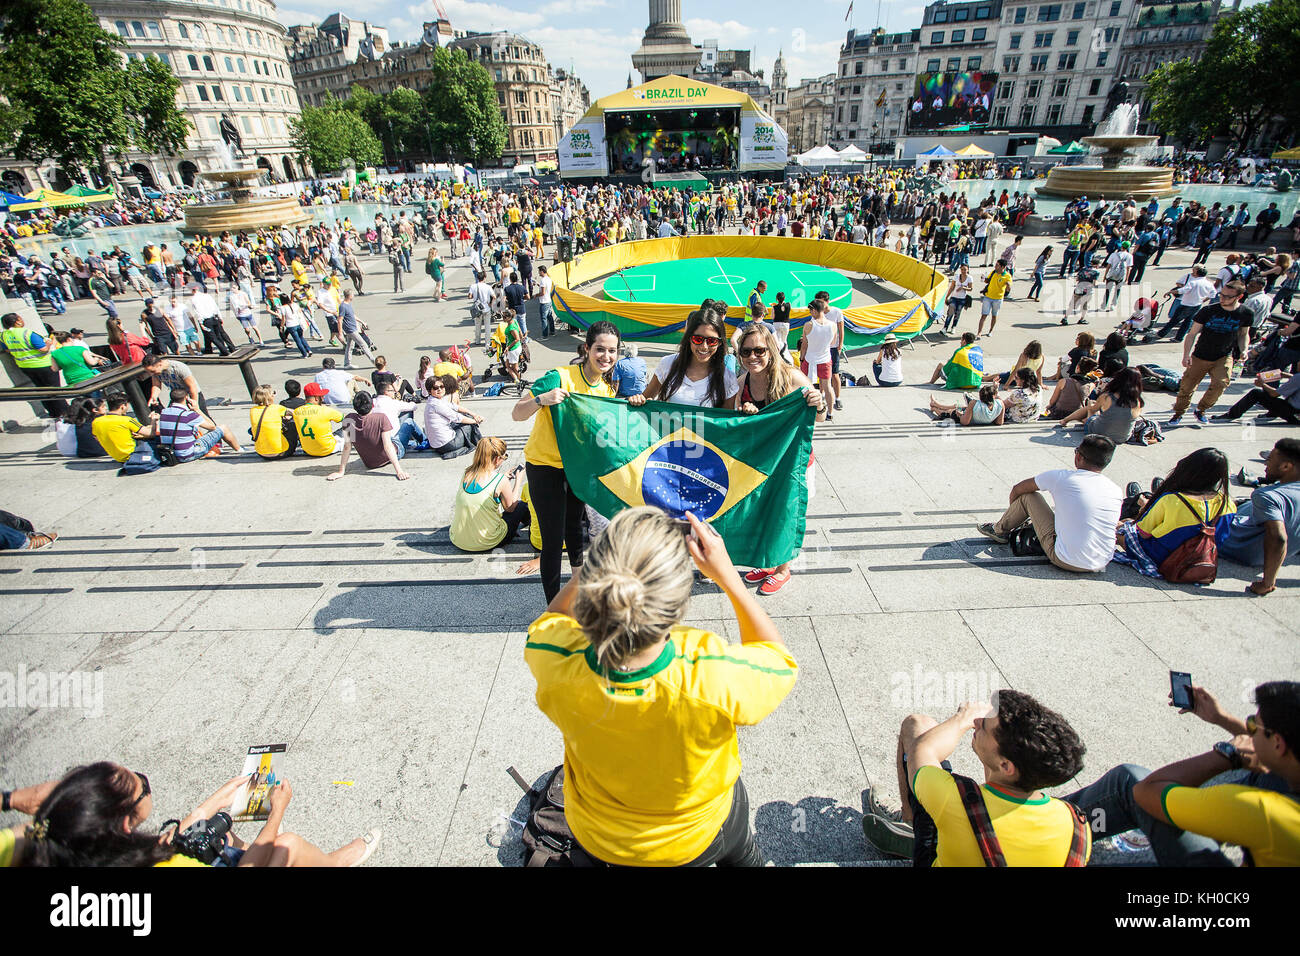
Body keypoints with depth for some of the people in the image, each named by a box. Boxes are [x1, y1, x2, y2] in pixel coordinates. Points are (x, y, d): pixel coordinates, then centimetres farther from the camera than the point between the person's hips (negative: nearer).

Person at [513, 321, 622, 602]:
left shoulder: (608, 387, -2)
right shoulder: (560, 377, -24)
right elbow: (517, 414, -24)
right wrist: (542, 399, -42)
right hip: (545, 465, -6)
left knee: (574, 526, 26)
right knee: (554, 540, -6)